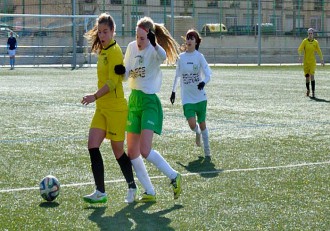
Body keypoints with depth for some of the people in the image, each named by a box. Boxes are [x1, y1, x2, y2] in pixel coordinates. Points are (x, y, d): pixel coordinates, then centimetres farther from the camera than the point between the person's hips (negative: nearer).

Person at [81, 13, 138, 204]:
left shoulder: (114, 51, -12)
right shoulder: (103, 51, 14)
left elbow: (113, 81, -19)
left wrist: (95, 96, -24)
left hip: (116, 108, -8)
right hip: (102, 108, 8)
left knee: (118, 150, 2)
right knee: (93, 146, -3)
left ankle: (132, 188, 20)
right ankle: (100, 192, 0)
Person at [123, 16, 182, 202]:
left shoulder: (154, 51, -13)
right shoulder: (132, 47, 7)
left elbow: (163, 56, -38)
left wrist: (154, 44, -58)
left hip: (150, 101, -7)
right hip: (133, 100, 7)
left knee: (145, 150, -18)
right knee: (132, 153, 6)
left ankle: (174, 176, 5)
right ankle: (149, 193, 17)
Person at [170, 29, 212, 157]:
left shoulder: (199, 56, -5)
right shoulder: (181, 57, 3)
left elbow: (208, 74, -13)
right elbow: (177, 75, 15)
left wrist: (203, 82, -34)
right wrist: (173, 91, 18)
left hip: (200, 96, -1)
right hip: (187, 97, 1)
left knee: (202, 124, 7)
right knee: (192, 125, -13)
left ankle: (207, 150, 24)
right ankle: (197, 133, 24)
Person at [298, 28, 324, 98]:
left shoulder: (315, 42, 2)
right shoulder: (305, 41, -1)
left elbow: (319, 51, 11)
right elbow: (300, 49, -9)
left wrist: (322, 60, 9)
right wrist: (300, 56, -26)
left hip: (313, 61, -1)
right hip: (306, 61, 1)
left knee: (312, 75, -15)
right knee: (307, 77, 6)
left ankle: (313, 92, -14)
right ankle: (308, 90, 30)